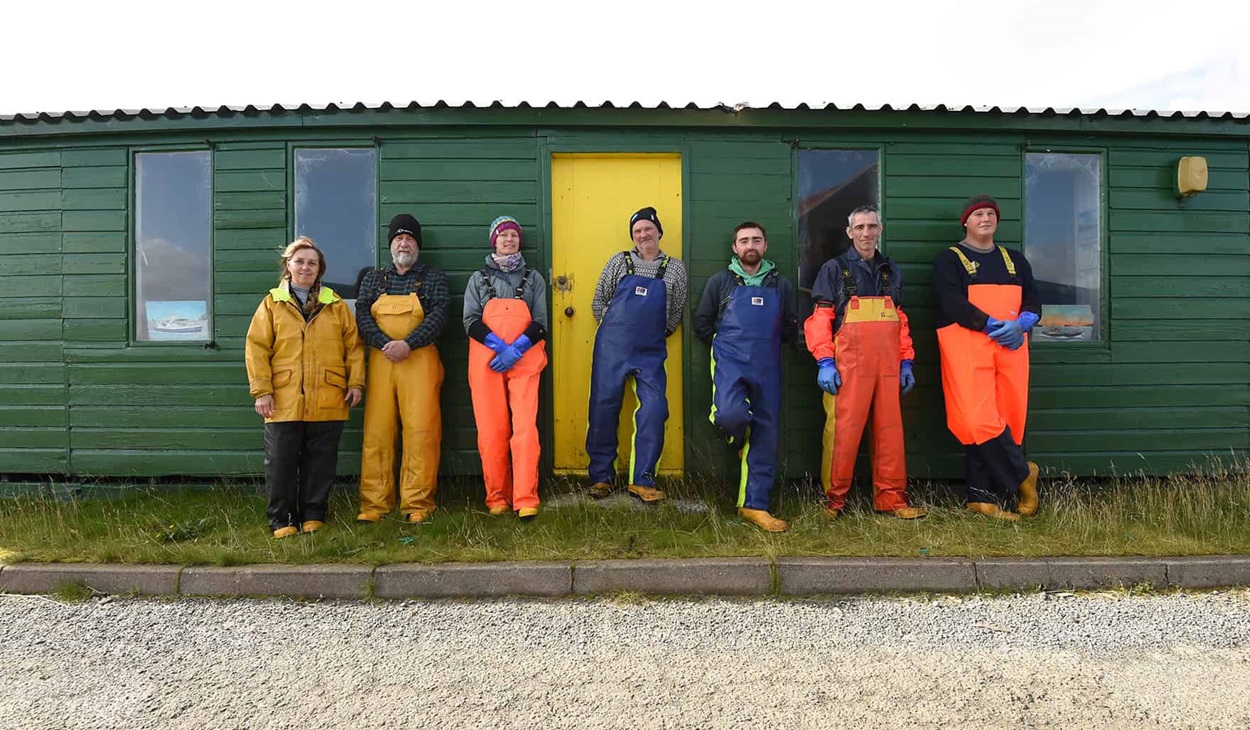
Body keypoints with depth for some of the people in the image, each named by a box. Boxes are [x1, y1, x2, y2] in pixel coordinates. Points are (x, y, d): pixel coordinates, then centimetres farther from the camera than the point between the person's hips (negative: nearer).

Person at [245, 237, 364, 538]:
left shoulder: (335, 305, 9)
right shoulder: (272, 304, 6)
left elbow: (353, 345, 9)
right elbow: (256, 348, 2)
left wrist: (356, 382, 0)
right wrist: (262, 390, -5)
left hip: (327, 400, 1)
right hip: (284, 400, -1)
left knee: (320, 461, 7)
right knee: (281, 461, 4)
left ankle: (313, 515, 20)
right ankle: (281, 519, 16)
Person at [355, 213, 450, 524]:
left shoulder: (433, 278, 13)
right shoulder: (374, 279, 20)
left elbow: (439, 316, -2)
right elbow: (362, 315, 6)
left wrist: (407, 345, -14)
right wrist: (386, 344, -13)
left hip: (419, 361, -2)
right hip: (381, 361, 2)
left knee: (421, 430, -7)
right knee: (377, 431, -1)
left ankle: (418, 503, -1)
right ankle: (374, 503, 6)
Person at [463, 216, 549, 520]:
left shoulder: (533, 278, 16)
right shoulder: (479, 278, 16)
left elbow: (541, 322, 7)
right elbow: (470, 321, 5)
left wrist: (516, 349, -10)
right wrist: (500, 346, -11)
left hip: (525, 360, -1)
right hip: (486, 360, 1)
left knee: (525, 428, -12)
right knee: (491, 431, -3)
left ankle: (525, 500, -11)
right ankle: (497, 498, 7)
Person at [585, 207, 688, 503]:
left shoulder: (674, 268, 7)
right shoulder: (619, 261, 5)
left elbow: (676, 310, 13)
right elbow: (599, 300, 10)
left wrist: (659, 335, 9)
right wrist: (611, 331, 8)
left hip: (651, 351, 1)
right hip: (612, 346, -1)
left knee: (654, 409, -6)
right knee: (604, 406, 1)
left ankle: (642, 480, 5)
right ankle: (601, 476, 15)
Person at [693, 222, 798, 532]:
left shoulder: (781, 284, 14)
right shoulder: (720, 281, 8)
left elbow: (791, 326, 19)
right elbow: (702, 323, 11)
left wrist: (766, 344, 10)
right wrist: (724, 347, 8)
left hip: (767, 367, 3)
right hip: (730, 362, -3)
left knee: (765, 435, 2)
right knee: (731, 414, -30)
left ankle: (754, 504, 11)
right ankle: (738, 437, 8)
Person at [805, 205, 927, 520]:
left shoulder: (891, 271, 19)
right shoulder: (834, 269, 5)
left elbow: (901, 320, 21)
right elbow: (819, 319, -1)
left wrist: (906, 362, 14)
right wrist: (825, 362, -10)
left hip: (887, 365, 5)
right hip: (848, 364, -4)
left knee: (890, 429, 5)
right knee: (843, 429, -5)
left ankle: (891, 496, 15)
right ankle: (835, 498, 6)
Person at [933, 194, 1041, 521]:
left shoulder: (1015, 260, 22)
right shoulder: (949, 259, 7)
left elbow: (1033, 303, 15)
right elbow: (952, 304, -8)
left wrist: (1019, 325, -7)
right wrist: (993, 325, -16)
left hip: (1011, 347, 5)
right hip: (966, 346, -4)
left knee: (1009, 419, 0)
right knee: (979, 419, -17)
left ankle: (983, 495, 5)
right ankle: (1021, 474, 1)